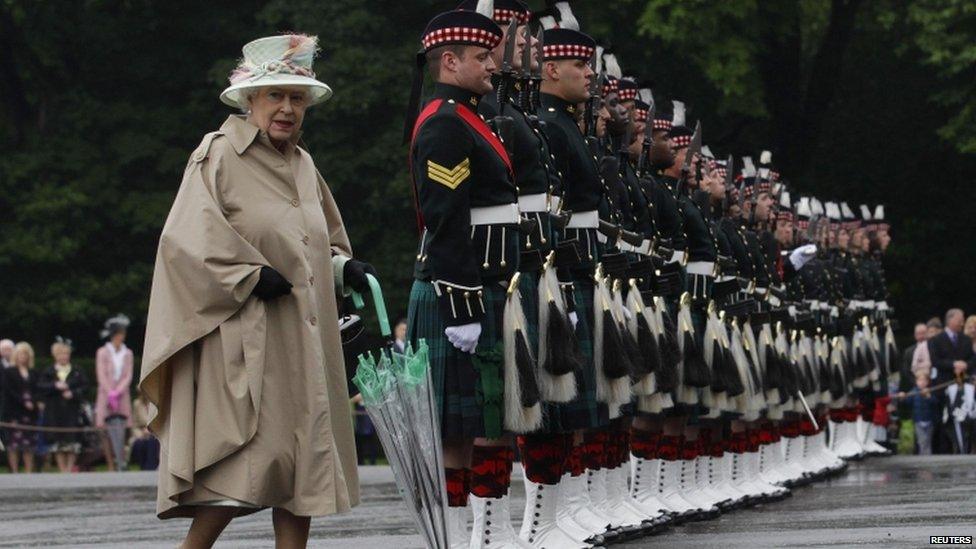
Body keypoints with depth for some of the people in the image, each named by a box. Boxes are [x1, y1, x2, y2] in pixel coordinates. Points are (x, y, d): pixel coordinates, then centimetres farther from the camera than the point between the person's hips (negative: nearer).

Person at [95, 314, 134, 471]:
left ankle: (120, 464, -8)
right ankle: (112, 466, -6)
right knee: (110, 432, -5)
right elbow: (101, 376, -3)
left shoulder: (127, 354, 8)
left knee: (120, 429, -5)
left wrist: (117, 392, -11)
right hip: (106, 397, -2)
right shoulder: (102, 353, 2)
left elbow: (128, 376, 3)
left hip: (122, 397, 2)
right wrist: (111, 394, -13)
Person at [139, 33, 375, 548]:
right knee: (248, 454, -14)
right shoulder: (218, 156, -5)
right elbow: (188, 240, -13)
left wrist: (345, 269, 6)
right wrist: (251, 277, -18)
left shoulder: (302, 165, 17)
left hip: (303, 336, 8)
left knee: (303, 454, 4)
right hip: (244, 336, -8)